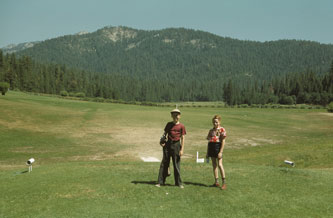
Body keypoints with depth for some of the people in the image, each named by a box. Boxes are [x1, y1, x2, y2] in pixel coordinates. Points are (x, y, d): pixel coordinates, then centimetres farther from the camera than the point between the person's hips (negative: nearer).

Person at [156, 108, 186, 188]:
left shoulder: (181, 126, 0)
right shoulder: (169, 124, 8)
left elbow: (183, 138, -1)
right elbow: (165, 133, 14)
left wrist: (182, 149, -6)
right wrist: (162, 140, -6)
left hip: (176, 144, -2)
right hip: (168, 144, 2)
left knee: (176, 164, 4)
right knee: (164, 163, 5)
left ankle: (178, 183, 15)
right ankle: (160, 182, 10)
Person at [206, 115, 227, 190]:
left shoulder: (222, 129, -2)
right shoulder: (211, 131, 15)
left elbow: (223, 141, -7)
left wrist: (220, 152, -15)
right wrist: (207, 153, 15)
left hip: (218, 146, -6)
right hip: (211, 147, 6)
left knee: (220, 164, -11)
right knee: (214, 165, 8)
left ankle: (224, 183, -6)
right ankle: (216, 182, 15)